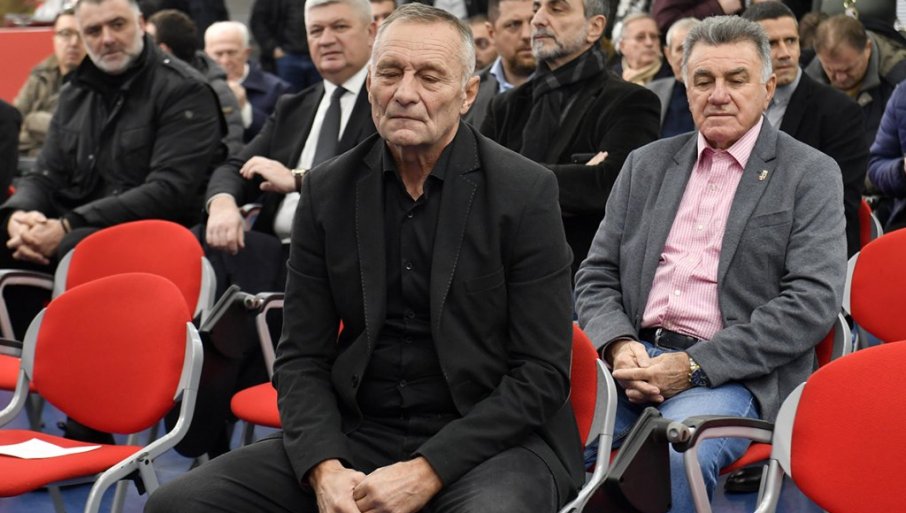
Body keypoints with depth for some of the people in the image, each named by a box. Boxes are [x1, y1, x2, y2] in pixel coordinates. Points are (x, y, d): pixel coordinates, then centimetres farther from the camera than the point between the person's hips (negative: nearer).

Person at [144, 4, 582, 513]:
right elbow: (303, 358, 6)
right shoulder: (328, 190, 4)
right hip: (359, 434, 4)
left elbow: (542, 374, -8)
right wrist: (324, 468, -13)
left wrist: (426, 472, -16)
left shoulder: (526, 191, -6)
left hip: (490, 438, -4)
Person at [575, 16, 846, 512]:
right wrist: (619, 346, -7)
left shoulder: (810, 174, 4)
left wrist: (695, 365, -14)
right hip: (635, 357, 4)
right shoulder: (647, 164, 18)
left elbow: (812, 301, -7)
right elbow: (597, 275, 16)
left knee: (679, 450, -36)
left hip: (736, 373, -4)